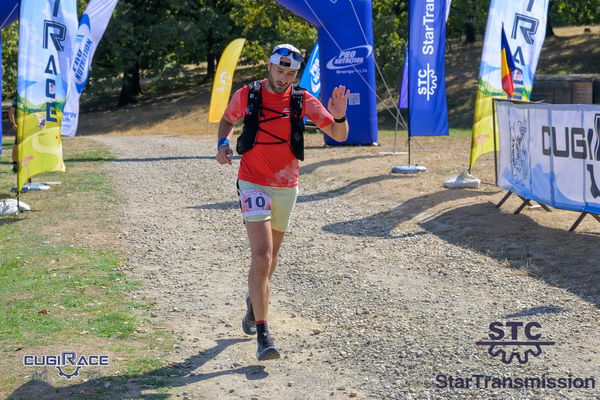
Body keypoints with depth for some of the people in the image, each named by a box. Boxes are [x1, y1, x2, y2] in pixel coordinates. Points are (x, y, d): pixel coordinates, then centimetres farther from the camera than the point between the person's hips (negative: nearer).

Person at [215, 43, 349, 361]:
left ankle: (254, 301, 47)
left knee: (270, 257, 17)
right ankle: (263, 335, -14)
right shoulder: (246, 95, -6)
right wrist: (223, 143, -7)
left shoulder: (303, 101, -4)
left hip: (286, 188, 3)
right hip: (253, 185, -3)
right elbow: (227, 121, 14)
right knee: (262, 256, -16)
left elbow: (339, 136, -7)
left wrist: (339, 116, -29)